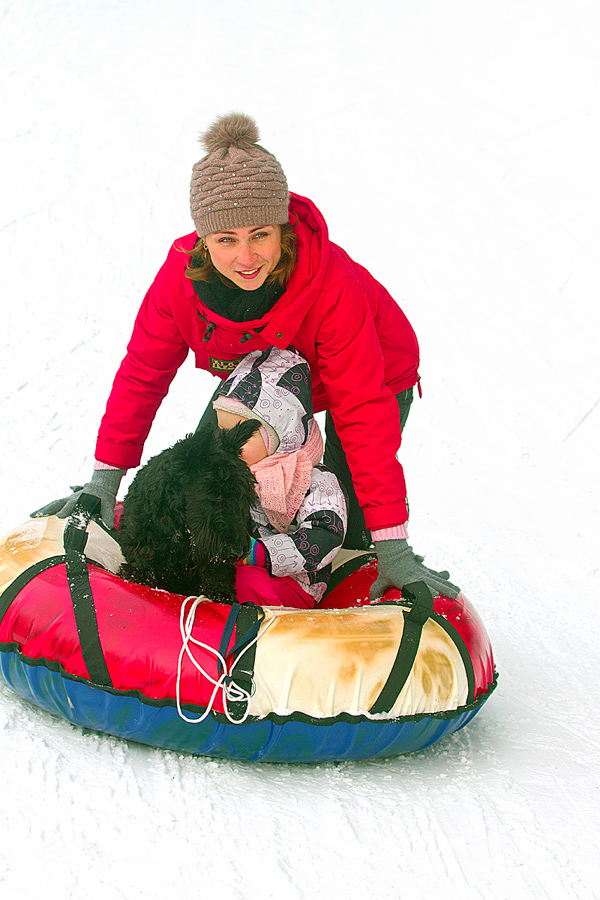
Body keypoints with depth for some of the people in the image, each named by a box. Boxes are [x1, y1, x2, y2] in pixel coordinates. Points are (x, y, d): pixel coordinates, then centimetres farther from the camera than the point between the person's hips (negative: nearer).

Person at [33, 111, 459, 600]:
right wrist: (105, 479, -17)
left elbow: (364, 413, -40)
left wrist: (392, 546, -41)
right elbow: (142, 374, -16)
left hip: (378, 373, -4)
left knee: (348, 522, -10)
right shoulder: (180, 276, -32)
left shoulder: (334, 284, -43)